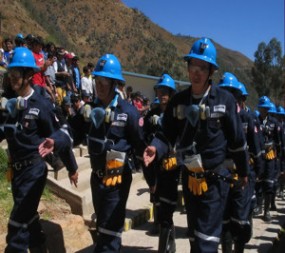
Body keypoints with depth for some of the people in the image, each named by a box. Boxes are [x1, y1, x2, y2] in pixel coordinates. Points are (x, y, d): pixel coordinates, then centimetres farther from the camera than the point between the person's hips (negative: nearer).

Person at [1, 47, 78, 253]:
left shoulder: (41, 104, -11)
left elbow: (61, 135, -8)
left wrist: (72, 168, -4)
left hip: (34, 169, -6)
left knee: (18, 220, -5)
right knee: (28, 215, 20)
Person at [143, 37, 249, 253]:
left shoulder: (224, 99, -9)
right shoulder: (178, 101, 1)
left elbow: (237, 140, -2)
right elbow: (168, 135, -2)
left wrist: (243, 172, 6)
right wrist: (156, 148, -24)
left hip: (215, 179, -4)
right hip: (189, 178, 4)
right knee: (194, 235, 20)